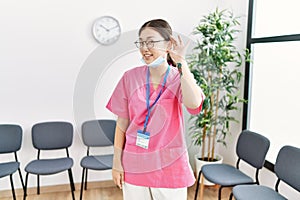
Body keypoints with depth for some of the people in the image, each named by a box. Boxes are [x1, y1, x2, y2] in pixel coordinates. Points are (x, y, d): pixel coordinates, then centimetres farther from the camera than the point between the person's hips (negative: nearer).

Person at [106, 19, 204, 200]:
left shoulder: (180, 77, -6)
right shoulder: (130, 77, -3)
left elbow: (194, 104, -28)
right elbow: (122, 122, 2)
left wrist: (181, 62, -23)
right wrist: (117, 161, 3)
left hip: (169, 166, -1)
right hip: (134, 165, 2)